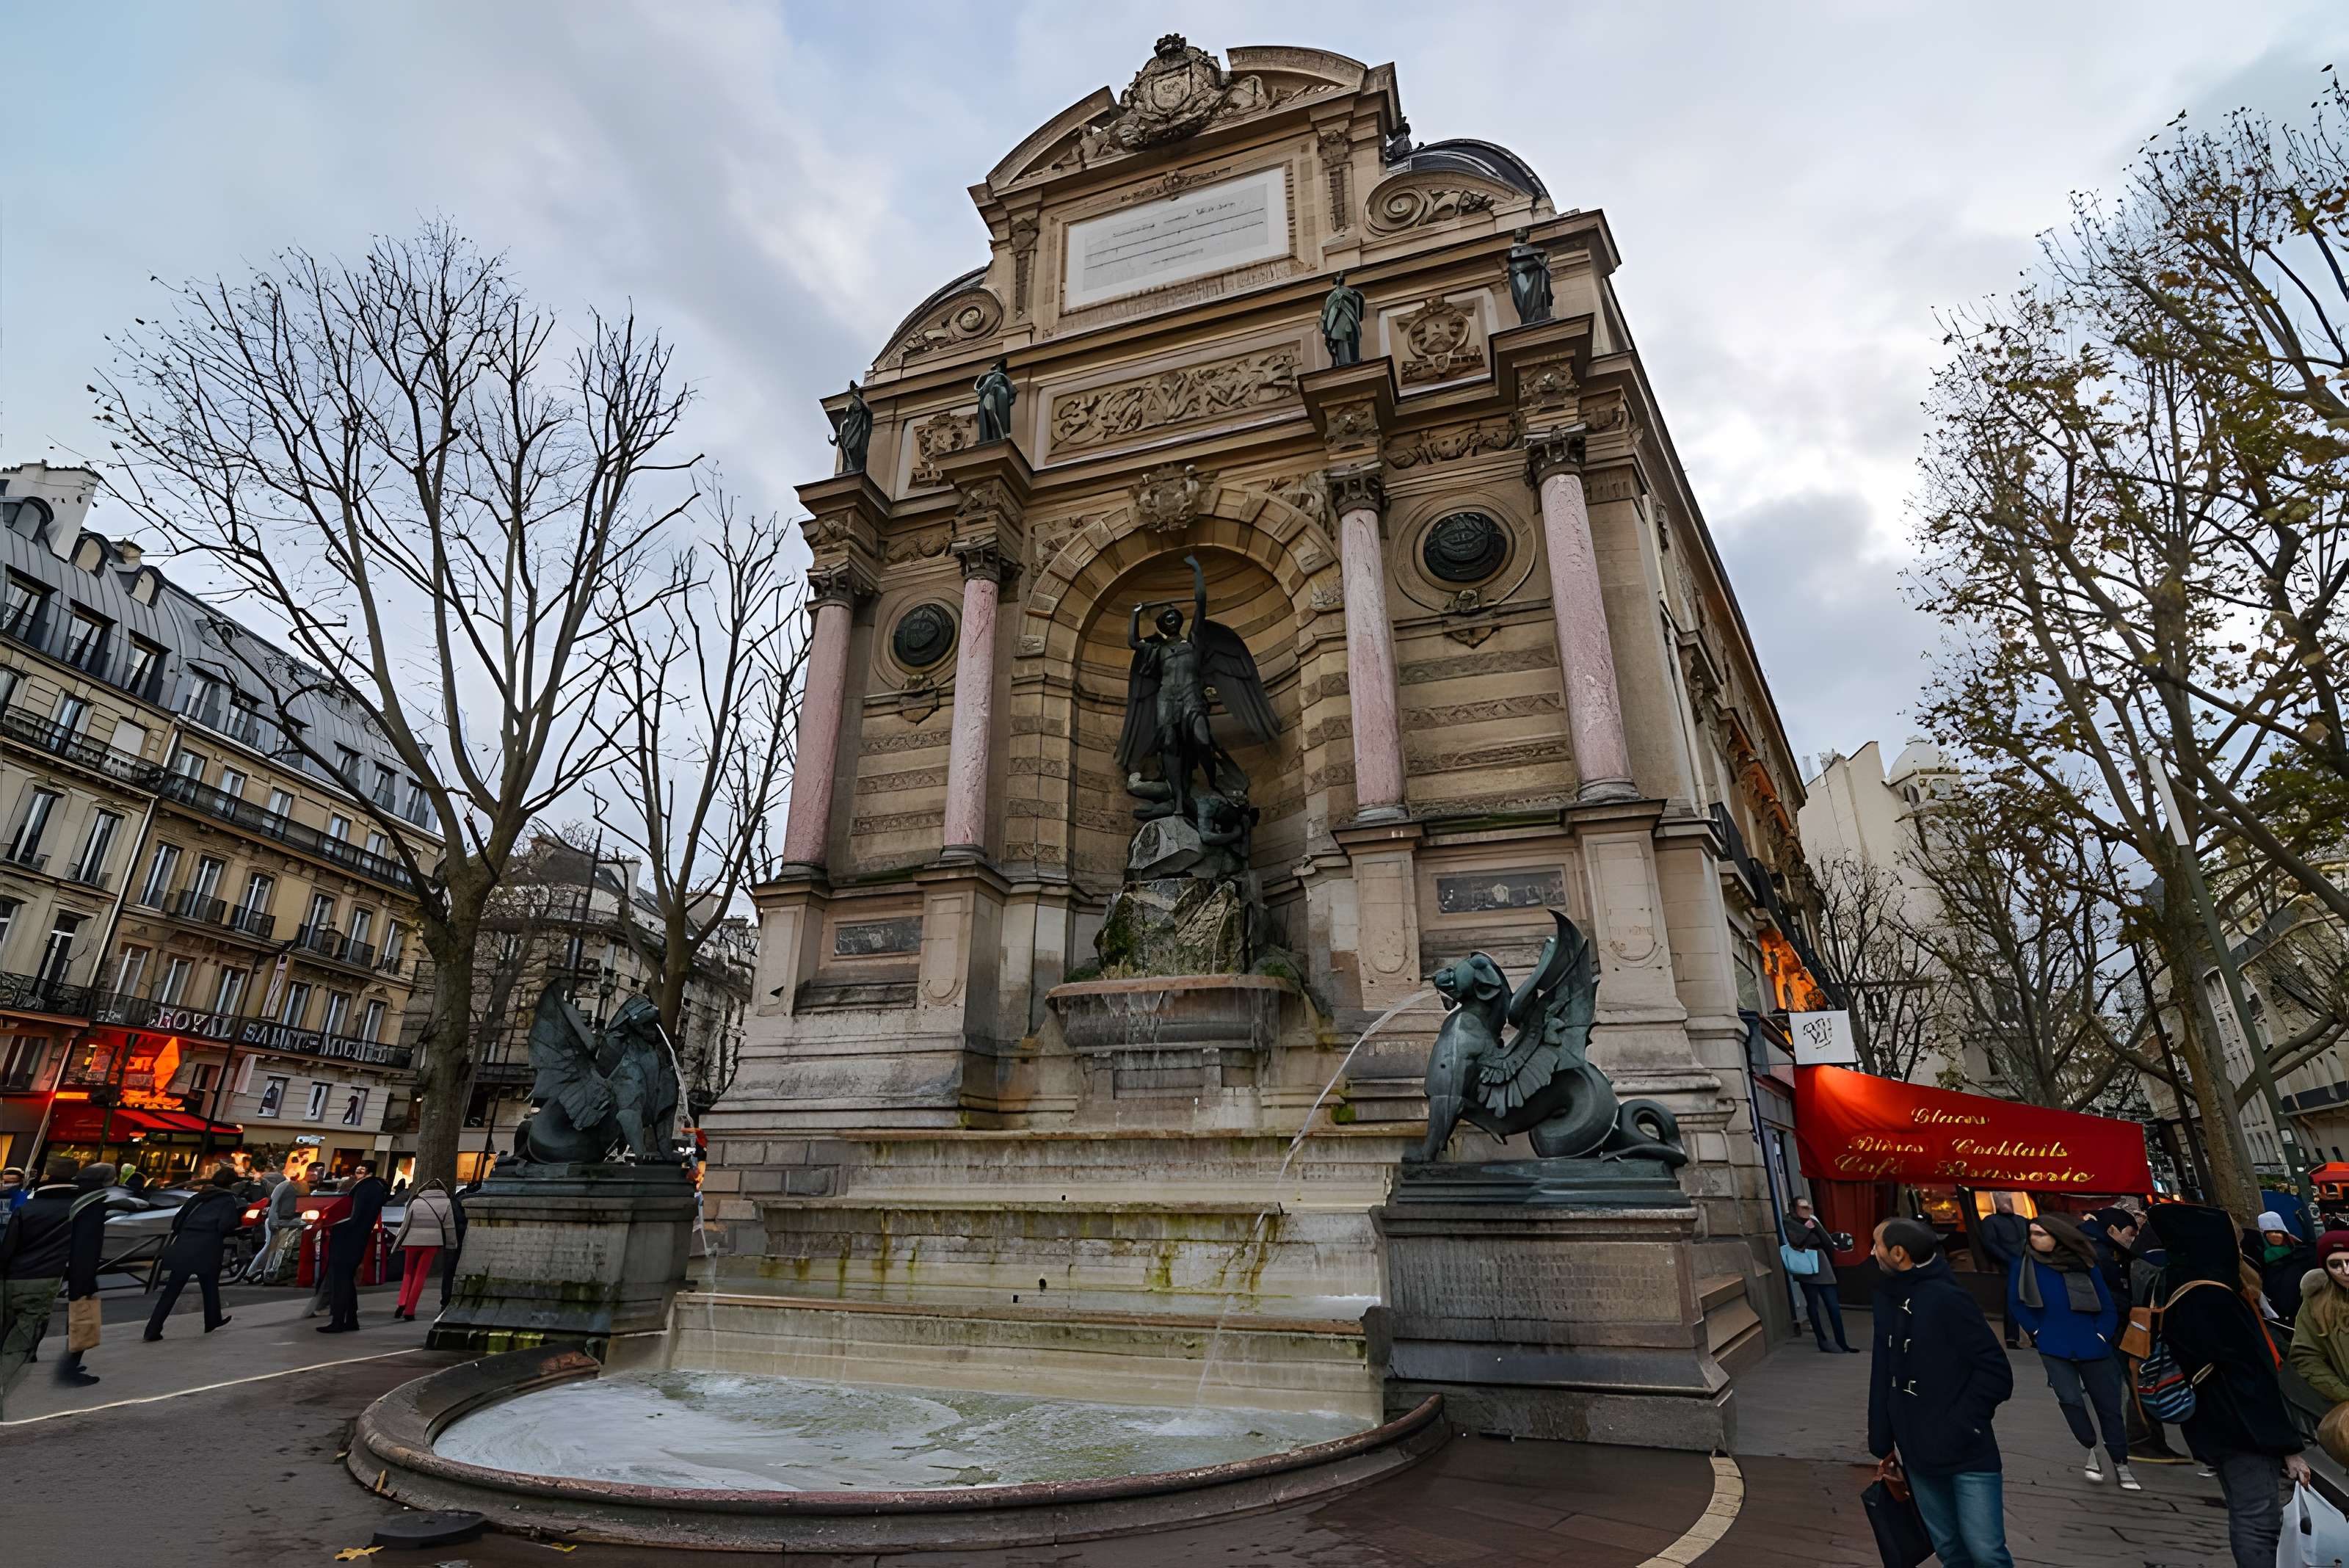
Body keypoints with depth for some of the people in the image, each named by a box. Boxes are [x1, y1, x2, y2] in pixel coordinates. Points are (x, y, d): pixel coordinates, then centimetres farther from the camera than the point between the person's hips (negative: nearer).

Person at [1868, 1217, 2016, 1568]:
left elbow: (1996, 1373, -16)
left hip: (1967, 1454, -6)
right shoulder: (1888, 1298, 6)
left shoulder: (1948, 1298, -17)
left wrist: (1958, 1427, -16)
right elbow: (1882, 1376, 11)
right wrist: (1882, 1442, 11)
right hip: (1918, 1456, 6)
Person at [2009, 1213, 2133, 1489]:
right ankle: (2091, 1451, 10)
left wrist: (2101, 1335, -6)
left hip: (2091, 1348, 0)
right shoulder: (2025, 1267, -5)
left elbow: (2108, 1307, 4)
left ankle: (2121, 1464, 27)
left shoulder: (2085, 1266, -6)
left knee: (2109, 1406, 8)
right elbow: (2016, 1304, 5)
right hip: (2054, 1349, 0)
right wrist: (2037, 1331, -3)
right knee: (2070, 1399, -14)